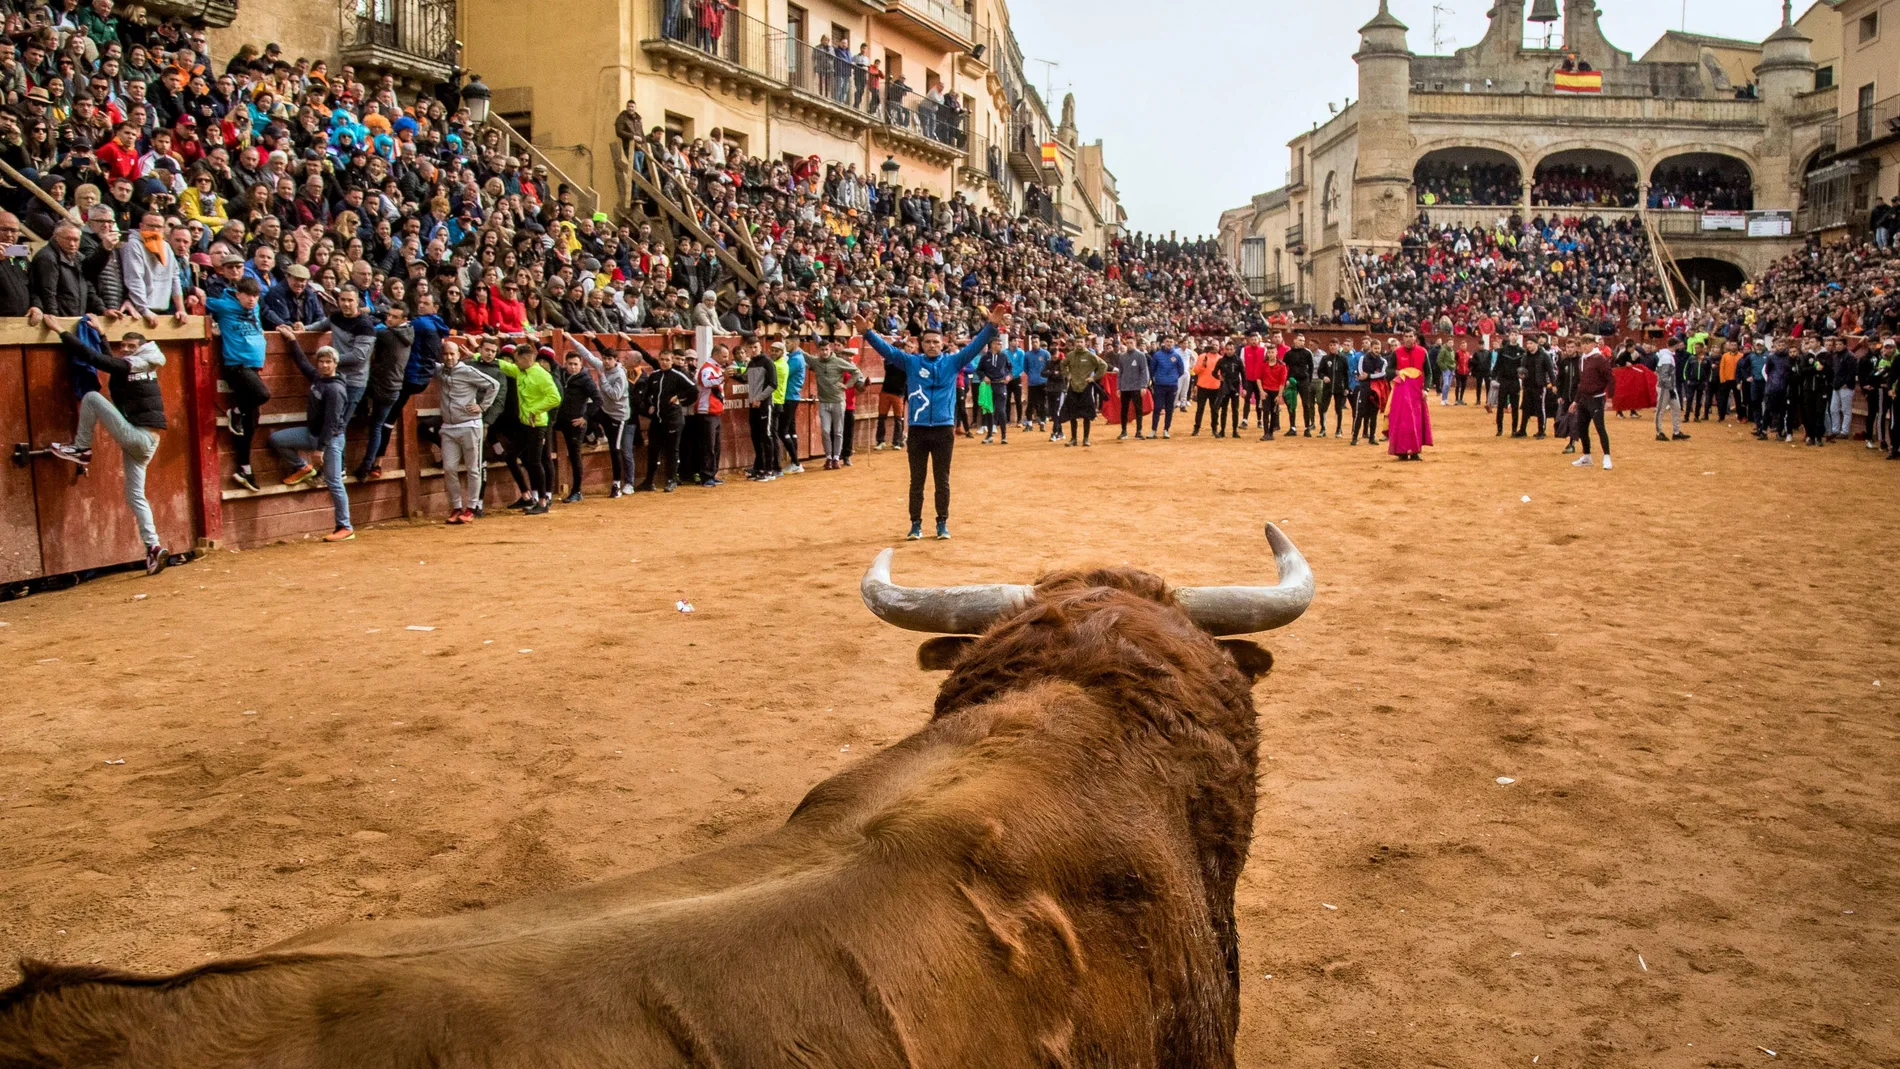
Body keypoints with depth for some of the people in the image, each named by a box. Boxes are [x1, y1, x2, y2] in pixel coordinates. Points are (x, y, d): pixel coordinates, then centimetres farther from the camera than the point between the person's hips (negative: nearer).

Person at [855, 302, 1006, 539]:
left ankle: (942, 523, 16)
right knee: (916, 480, 6)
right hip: (917, 430, 0)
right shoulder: (911, 362, 5)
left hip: (944, 429, 0)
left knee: (942, 480, 7)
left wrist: (992, 326, -19)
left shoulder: (953, 361, 5)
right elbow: (886, 349, -3)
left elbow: (975, 345, -4)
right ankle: (916, 524, 14)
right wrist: (867, 332, -19)